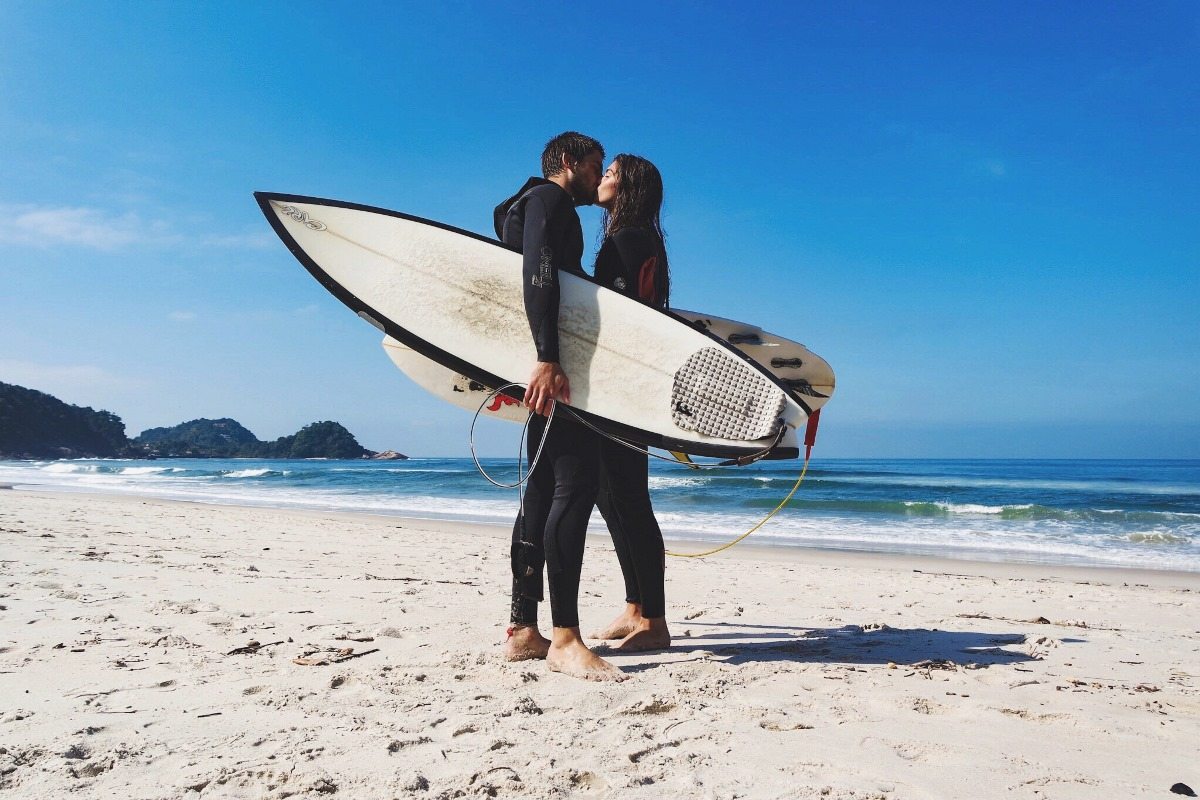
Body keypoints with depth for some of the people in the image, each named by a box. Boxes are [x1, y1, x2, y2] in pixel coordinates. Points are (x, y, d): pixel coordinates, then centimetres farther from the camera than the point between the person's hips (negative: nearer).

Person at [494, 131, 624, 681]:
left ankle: (523, 630, 12)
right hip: (553, 366, -11)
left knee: (543, 491, 8)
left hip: (545, 367, 11)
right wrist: (548, 360, -29)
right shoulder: (548, 199, 0)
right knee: (575, 483, -16)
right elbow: (538, 277, -18)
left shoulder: (541, 206, 31)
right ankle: (564, 637, -16)